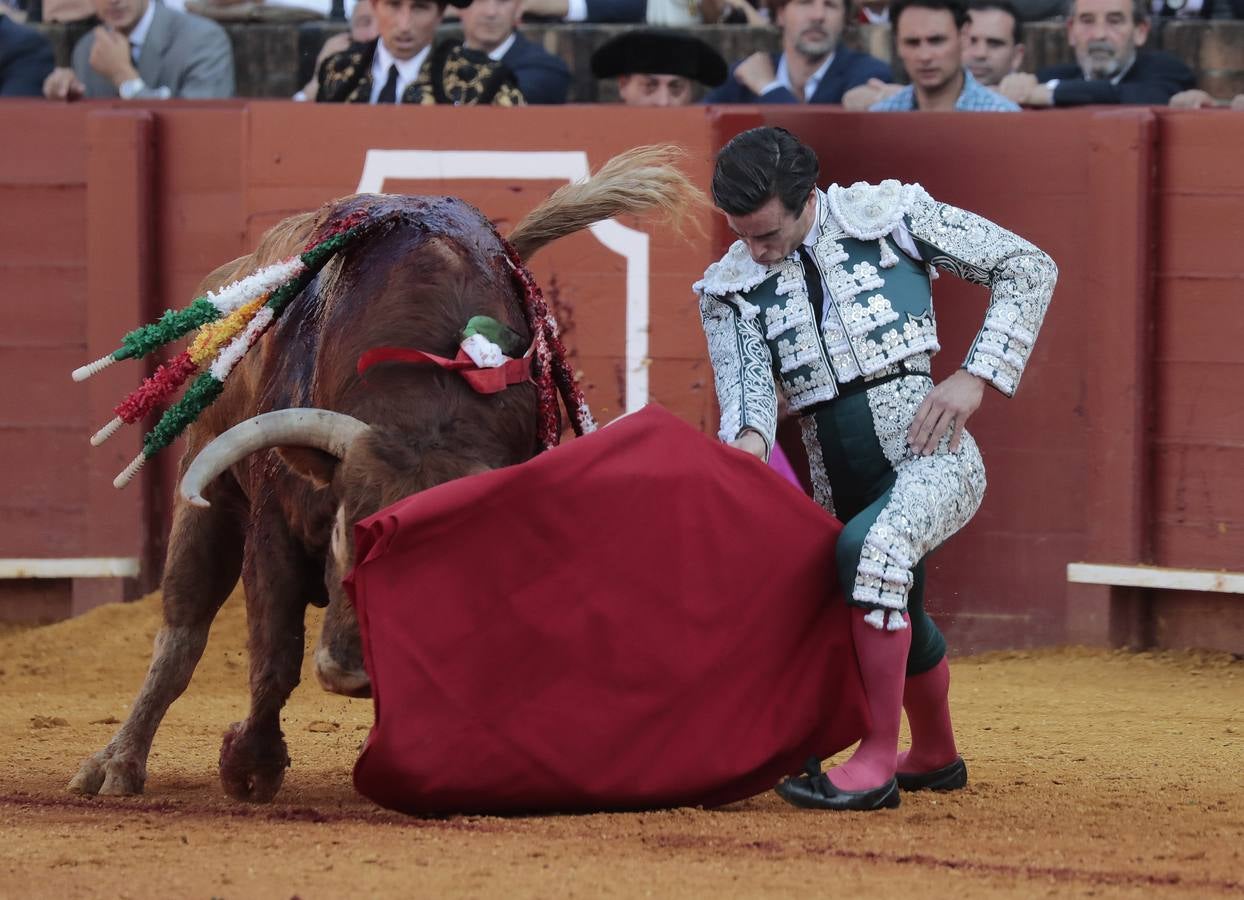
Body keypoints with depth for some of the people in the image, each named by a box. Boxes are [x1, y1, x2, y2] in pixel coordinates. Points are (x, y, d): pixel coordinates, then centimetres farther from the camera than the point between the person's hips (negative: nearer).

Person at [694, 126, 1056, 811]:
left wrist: (976, 376, -9)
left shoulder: (892, 214, -2)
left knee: (872, 547, -33)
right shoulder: (731, 287, 7)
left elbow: (1028, 268, 2)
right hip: (837, 483, 6)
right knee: (901, 621, 20)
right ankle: (936, 756, 51)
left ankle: (877, 762, -28)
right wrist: (749, 440, -32)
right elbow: (747, 383, -7)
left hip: (928, 450, -6)